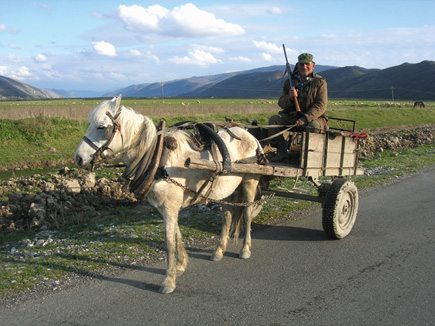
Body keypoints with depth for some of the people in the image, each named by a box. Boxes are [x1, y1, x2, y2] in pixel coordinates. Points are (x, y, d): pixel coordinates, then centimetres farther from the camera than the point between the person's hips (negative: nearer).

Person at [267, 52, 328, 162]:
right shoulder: (290, 82, 10)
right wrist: (290, 98, -17)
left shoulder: (320, 82, -1)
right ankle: (281, 152, -13)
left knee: (314, 126, -36)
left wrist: (305, 118, -25)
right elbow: (281, 103, 7)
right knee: (274, 119, -18)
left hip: (313, 117, -4)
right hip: (291, 116, 4)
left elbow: (321, 105, -12)